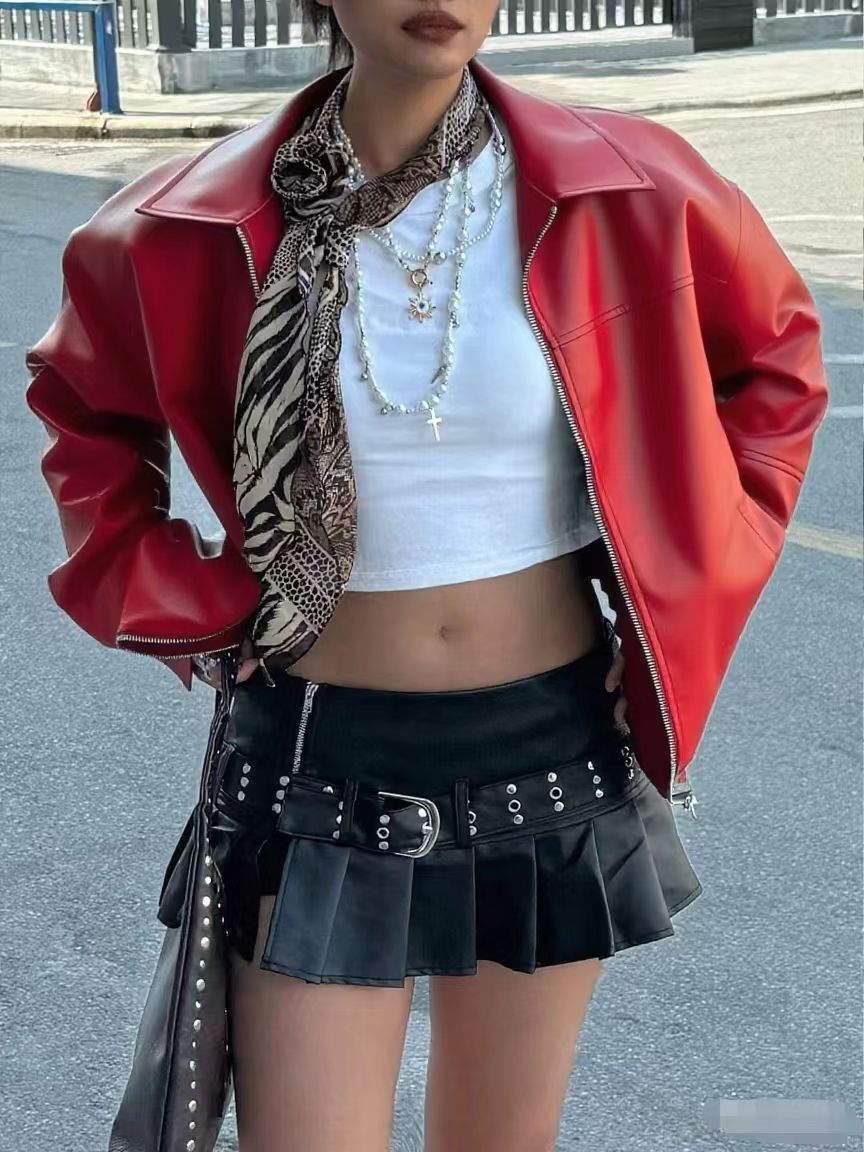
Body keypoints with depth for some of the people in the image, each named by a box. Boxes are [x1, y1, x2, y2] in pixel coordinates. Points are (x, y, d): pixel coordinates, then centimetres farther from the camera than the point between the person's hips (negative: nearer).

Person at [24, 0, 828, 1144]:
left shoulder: (623, 189, -9)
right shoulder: (200, 223, -8)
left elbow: (774, 352, 8)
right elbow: (83, 406, 10)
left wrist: (687, 589, 2)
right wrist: (190, 608, 1)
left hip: (554, 744, 1)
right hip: (323, 760, -1)